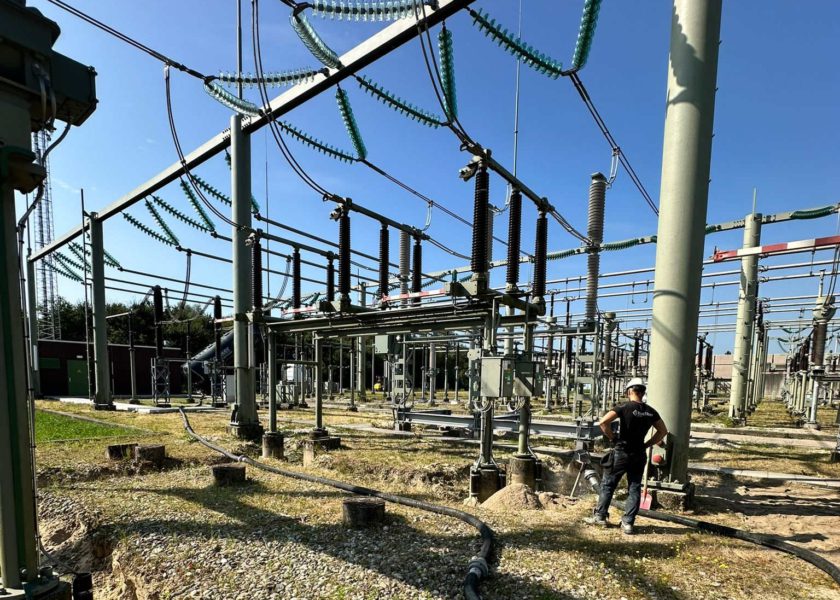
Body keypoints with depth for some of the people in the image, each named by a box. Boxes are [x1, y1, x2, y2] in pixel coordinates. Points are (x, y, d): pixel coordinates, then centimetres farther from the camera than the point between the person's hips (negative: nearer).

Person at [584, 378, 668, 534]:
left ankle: (599, 516, 17)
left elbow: (603, 421, -25)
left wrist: (611, 437, -9)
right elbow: (663, 431, 12)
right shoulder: (651, 411, 3)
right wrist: (646, 445, 11)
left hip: (621, 452, -4)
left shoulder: (624, 408, -13)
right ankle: (628, 523, 13)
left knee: (608, 484, 9)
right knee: (634, 488, 12)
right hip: (639, 454, 4)